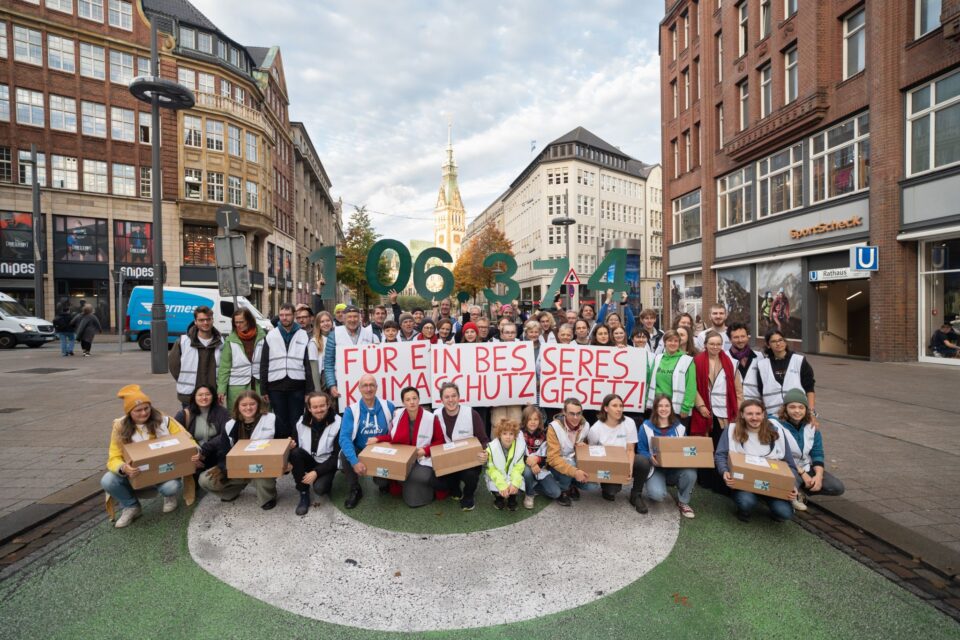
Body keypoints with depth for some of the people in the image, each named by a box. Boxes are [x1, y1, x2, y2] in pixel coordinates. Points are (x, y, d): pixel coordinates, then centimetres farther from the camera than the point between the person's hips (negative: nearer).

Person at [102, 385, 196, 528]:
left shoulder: (162, 420, -11)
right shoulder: (120, 427, -7)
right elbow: (114, 458, -9)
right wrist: (123, 468, -33)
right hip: (135, 473, 3)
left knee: (171, 487, -33)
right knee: (107, 481, -25)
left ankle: (169, 496, 9)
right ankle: (131, 507, 4)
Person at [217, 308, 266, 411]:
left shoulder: (261, 336, 0)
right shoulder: (230, 340, -1)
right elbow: (224, 366, 0)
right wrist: (221, 388, -4)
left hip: (258, 385, 0)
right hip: (237, 387, 0)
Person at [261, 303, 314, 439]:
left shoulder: (304, 336, 2)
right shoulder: (270, 336, 5)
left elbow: (308, 364, 1)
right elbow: (264, 365, 6)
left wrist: (309, 390, -3)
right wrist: (263, 390, 2)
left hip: (297, 387, -1)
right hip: (276, 387, 1)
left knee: (296, 422, 6)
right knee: (280, 422, 10)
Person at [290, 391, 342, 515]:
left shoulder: (338, 424, -17)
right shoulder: (301, 422, -8)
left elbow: (336, 456, -16)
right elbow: (293, 447, -6)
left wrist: (316, 472, -23)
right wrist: (289, 463, -29)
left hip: (327, 464, -3)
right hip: (308, 460, 3)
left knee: (319, 488, -30)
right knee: (295, 453, -28)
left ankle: (325, 483, 11)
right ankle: (304, 496, -12)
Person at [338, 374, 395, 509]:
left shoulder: (388, 406, -6)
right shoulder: (351, 410, -11)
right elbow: (344, 438, -23)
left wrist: (379, 438, -15)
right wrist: (355, 461, -36)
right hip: (360, 451, 1)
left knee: (381, 482, -24)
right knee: (344, 455, -31)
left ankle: (384, 482, 18)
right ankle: (354, 491, -5)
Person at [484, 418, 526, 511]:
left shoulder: (520, 447, -15)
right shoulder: (492, 448, -20)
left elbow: (518, 468, -14)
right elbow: (492, 470, -19)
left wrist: (515, 483, -29)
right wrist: (502, 485, -30)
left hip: (513, 478, 1)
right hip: (497, 479, -1)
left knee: (516, 486, -27)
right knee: (494, 487, -28)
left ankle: (512, 498, 10)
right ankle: (499, 498, 10)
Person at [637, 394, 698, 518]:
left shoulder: (679, 427, 6)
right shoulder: (646, 427, -5)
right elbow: (641, 451, -5)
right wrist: (651, 458, -25)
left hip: (676, 468, 3)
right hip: (656, 468, -3)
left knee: (691, 473, -31)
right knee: (657, 494, -30)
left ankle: (683, 502, 0)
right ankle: (656, 485, 12)